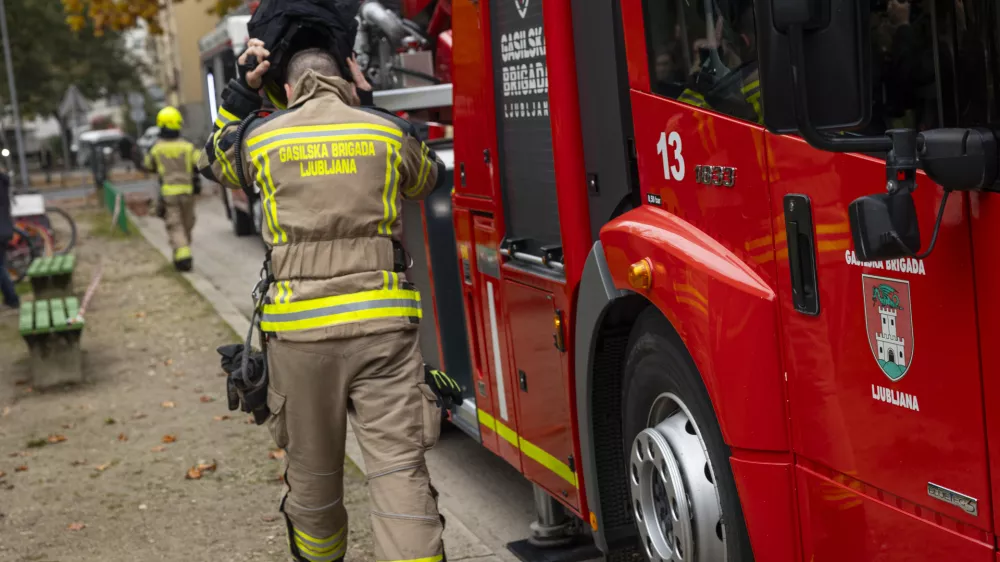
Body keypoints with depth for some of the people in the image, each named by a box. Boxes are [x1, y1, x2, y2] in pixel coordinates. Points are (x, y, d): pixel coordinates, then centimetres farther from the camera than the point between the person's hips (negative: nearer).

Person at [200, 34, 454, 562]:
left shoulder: (260, 135, 6)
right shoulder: (388, 130, 6)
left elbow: (214, 161, 28)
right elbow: (428, 176, 28)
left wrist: (242, 90, 28)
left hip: (300, 329, 1)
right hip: (383, 321, 0)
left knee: (311, 468, 17)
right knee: (400, 468, -3)